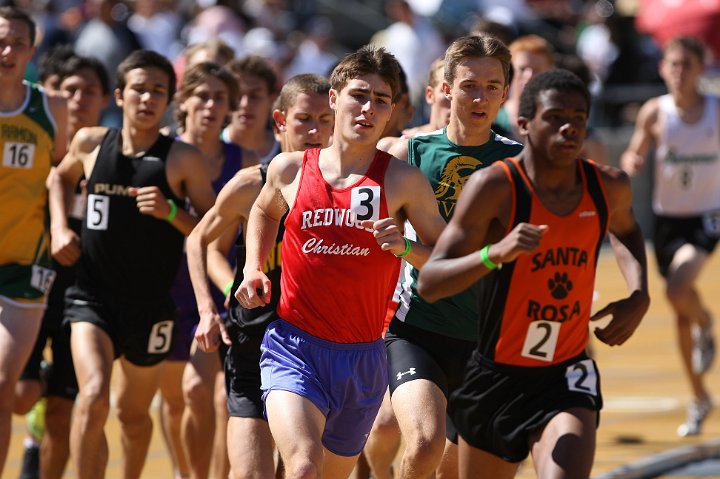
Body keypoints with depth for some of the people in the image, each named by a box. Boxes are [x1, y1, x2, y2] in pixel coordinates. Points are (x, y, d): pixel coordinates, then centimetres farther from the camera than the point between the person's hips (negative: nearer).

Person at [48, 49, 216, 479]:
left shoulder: (183, 160, -6)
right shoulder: (90, 143, 1)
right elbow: (61, 177, 25)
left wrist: (171, 212, -20)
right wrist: (60, 229, 10)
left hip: (151, 306, 0)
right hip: (93, 296, 0)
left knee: (134, 413, 17)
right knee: (94, 397, -24)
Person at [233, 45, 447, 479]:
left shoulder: (403, 180, -2)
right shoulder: (290, 169, 3)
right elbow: (265, 211, 27)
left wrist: (406, 248, -16)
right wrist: (254, 269, 13)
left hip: (363, 358, 1)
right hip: (294, 348, -1)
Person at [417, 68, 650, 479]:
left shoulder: (609, 187, -3)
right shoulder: (495, 187, -17)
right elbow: (429, 283, -22)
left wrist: (639, 297, 7)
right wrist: (495, 253, -39)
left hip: (567, 377, 1)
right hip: (495, 378, -1)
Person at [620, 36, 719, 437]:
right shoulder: (655, 113, -4)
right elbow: (635, 156, 5)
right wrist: (632, 162, -18)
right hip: (667, 218, 2)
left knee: (678, 287, -28)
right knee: (682, 314, 8)